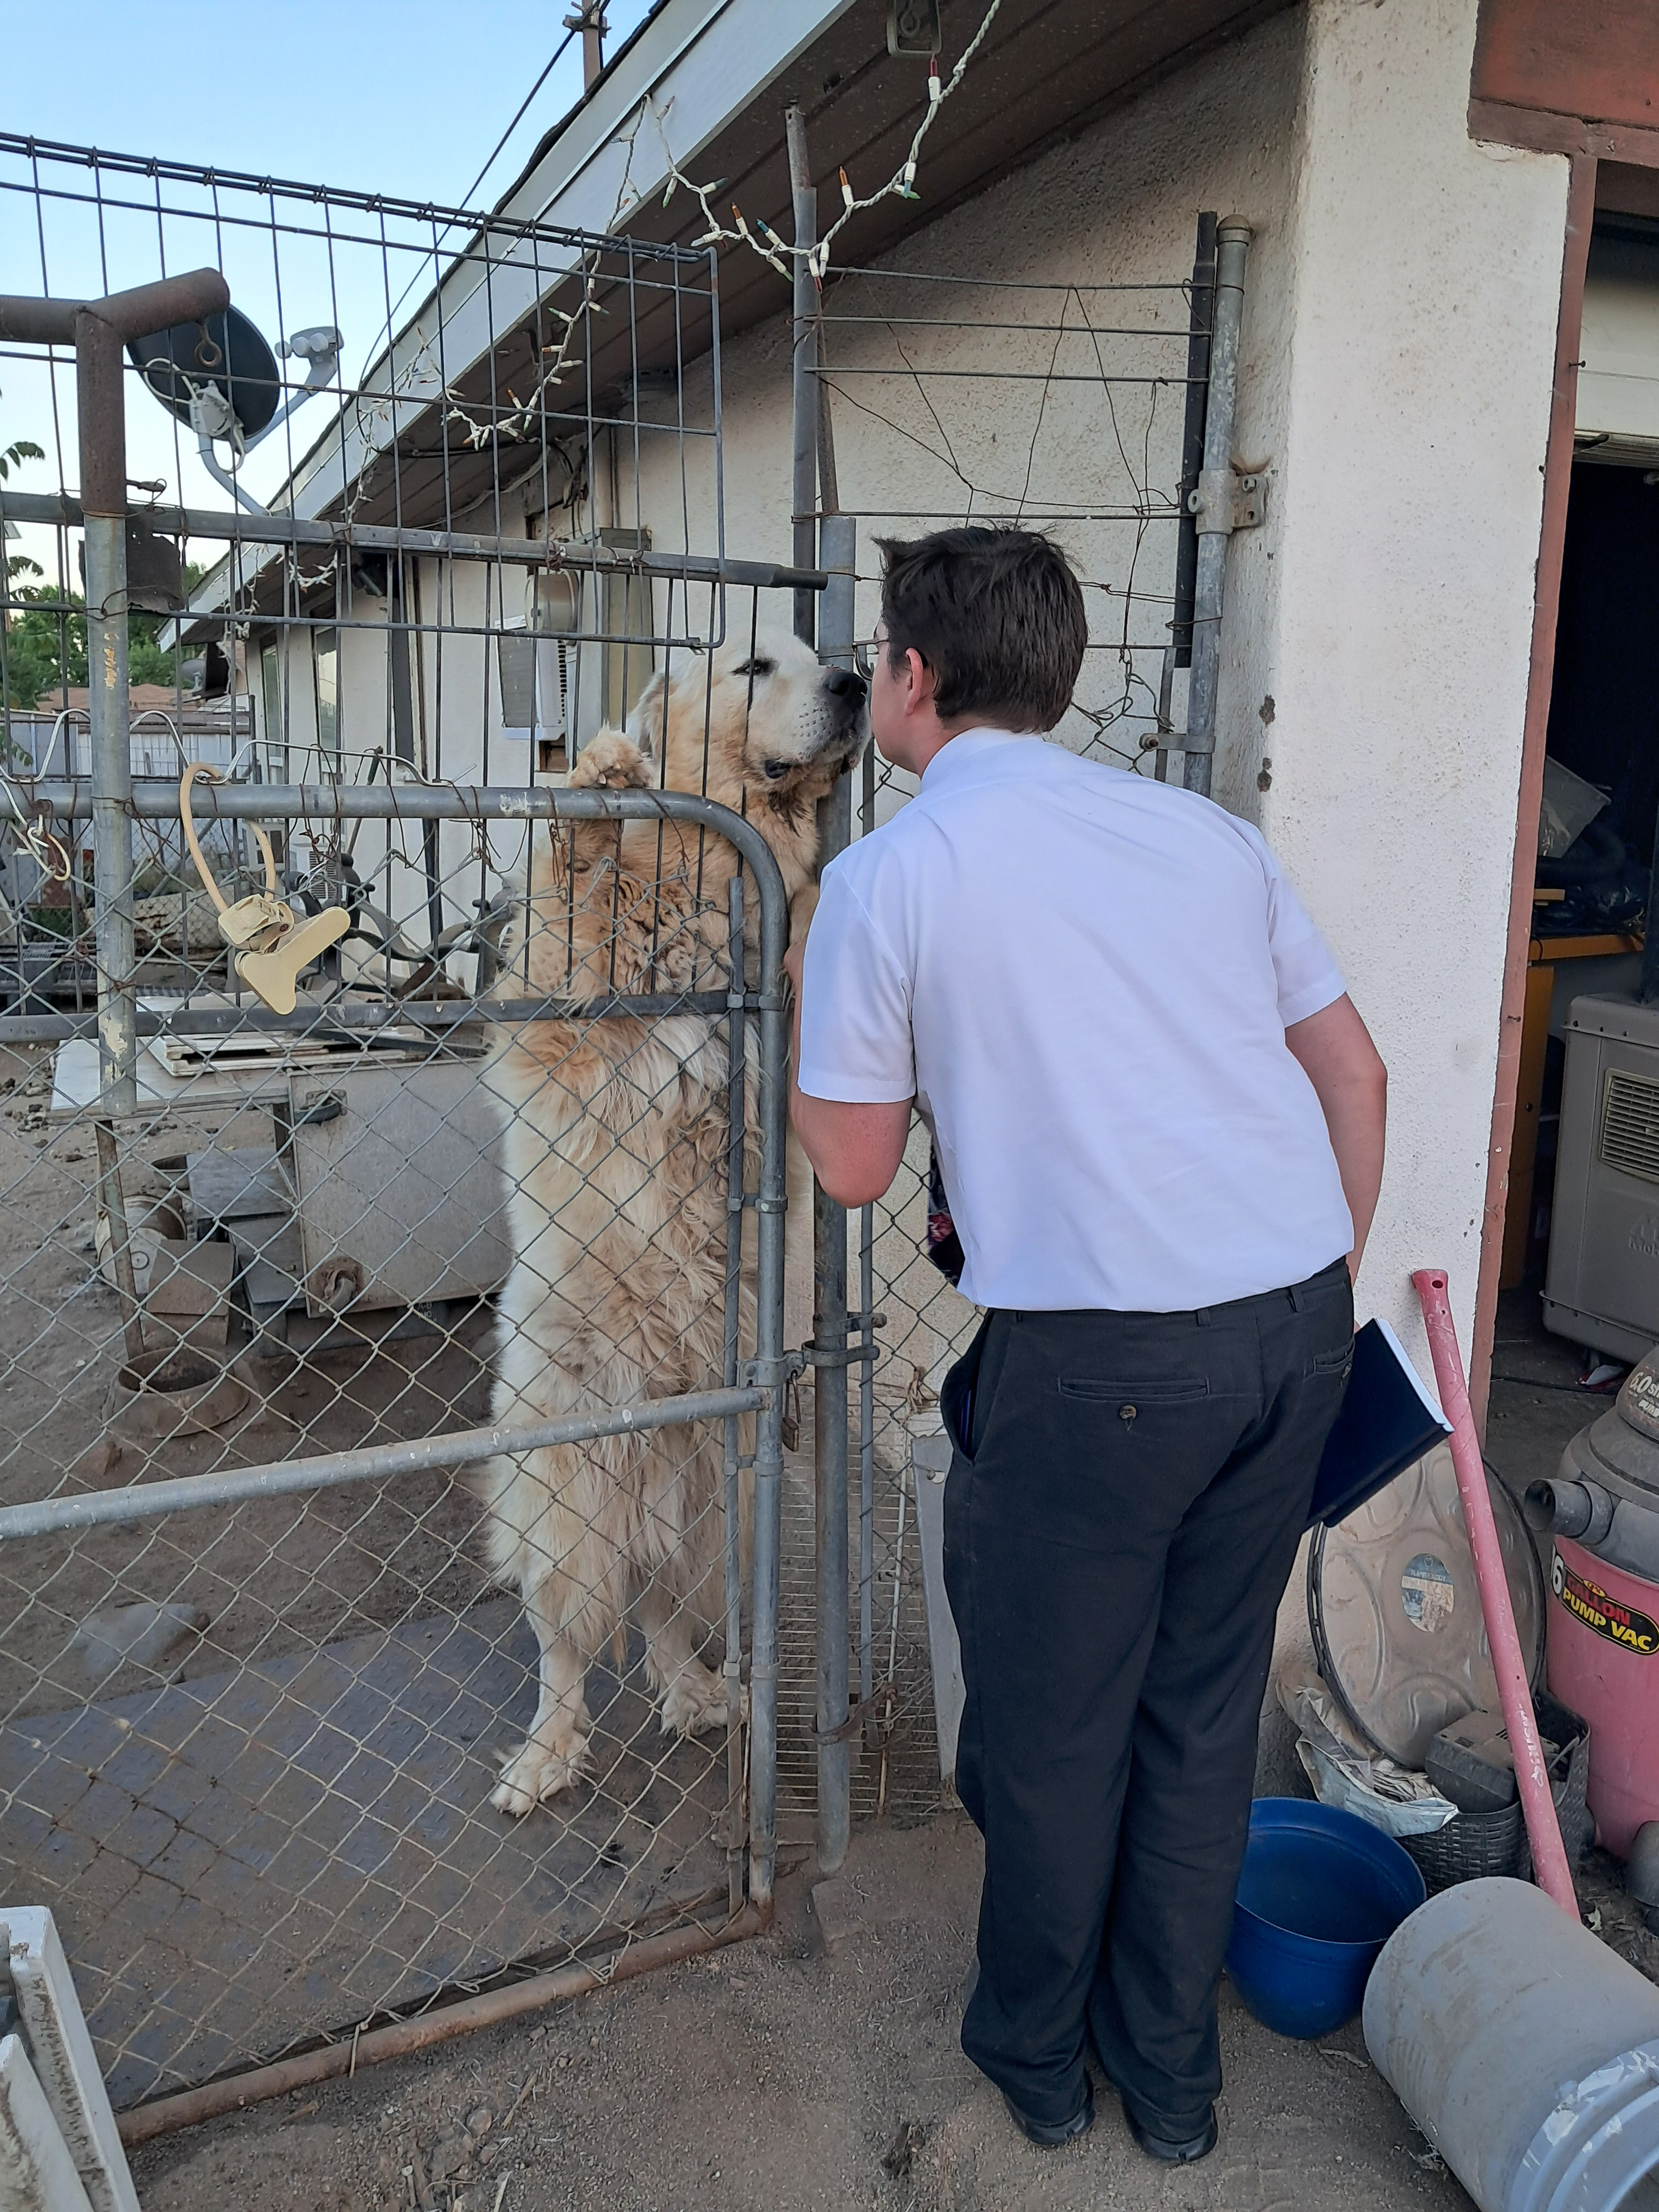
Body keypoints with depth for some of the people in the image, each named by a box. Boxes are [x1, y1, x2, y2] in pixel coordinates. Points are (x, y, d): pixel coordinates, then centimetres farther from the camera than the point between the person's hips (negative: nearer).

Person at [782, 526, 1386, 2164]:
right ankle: (1171, 2074, 39)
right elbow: (1354, 1068, 14)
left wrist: (805, 999, 16)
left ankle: (1034, 2055, 39)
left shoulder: (887, 875, -4)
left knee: (1050, 1723, 16)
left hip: (1104, 1351, -6)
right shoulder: (1204, 829, 12)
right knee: (1204, 1709, 21)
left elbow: (853, 1166, 1)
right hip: (1300, 1317, 6)